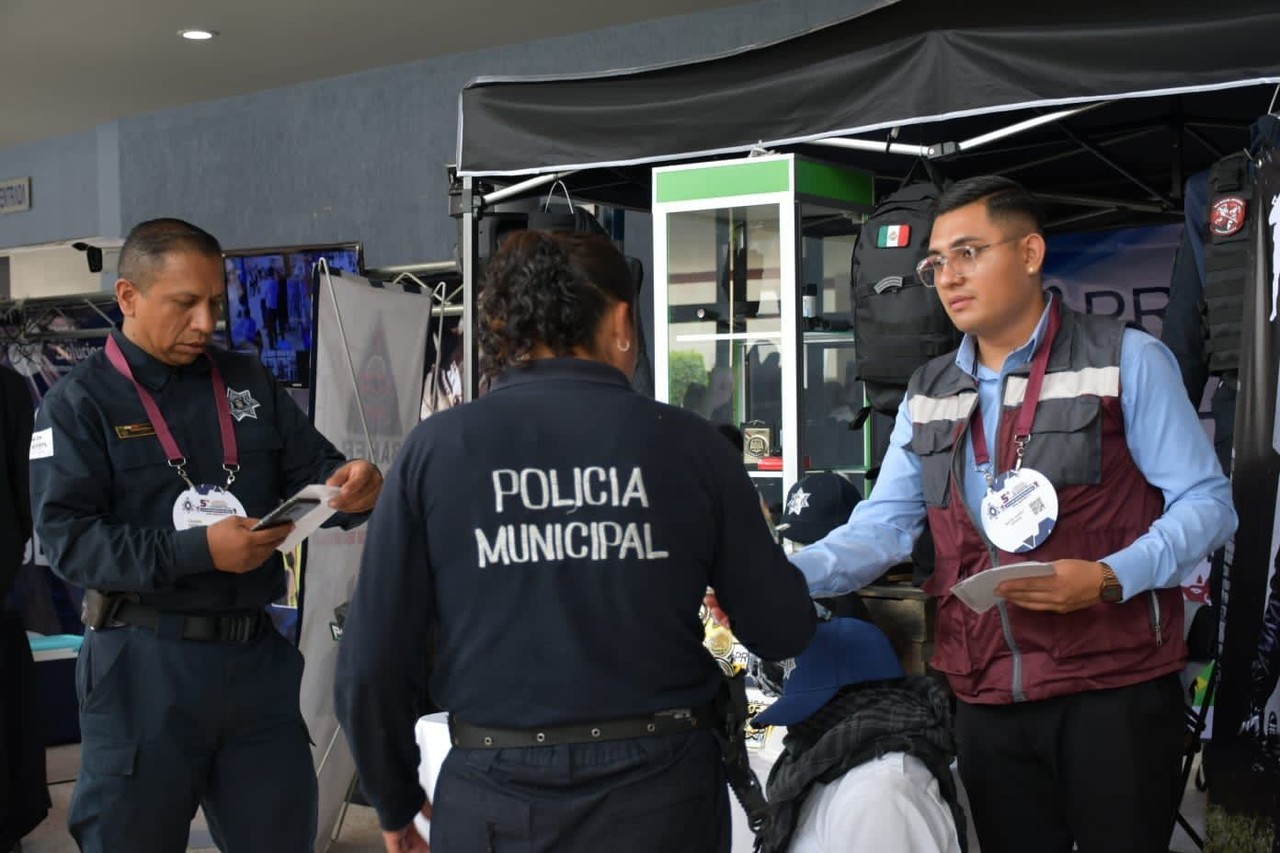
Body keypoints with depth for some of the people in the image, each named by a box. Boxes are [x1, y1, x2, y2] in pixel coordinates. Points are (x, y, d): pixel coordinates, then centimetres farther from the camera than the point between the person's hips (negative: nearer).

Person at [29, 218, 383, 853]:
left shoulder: (250, 384, 10)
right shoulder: (79, 402, -3)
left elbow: (312, 471, 9)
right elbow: (67, 539, -13)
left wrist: (351, 488, -16)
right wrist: (198, 551, -23)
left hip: (255, 654, 4)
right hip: (144, 665, -4)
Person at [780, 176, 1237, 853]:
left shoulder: (1126, 361, -2)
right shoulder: (929, 395, 12)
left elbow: (1206, 503, -4)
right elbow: (882, 525, 5)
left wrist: (1109, 579, -21)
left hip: (1114, 690, -4)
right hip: (986, 700, 4)